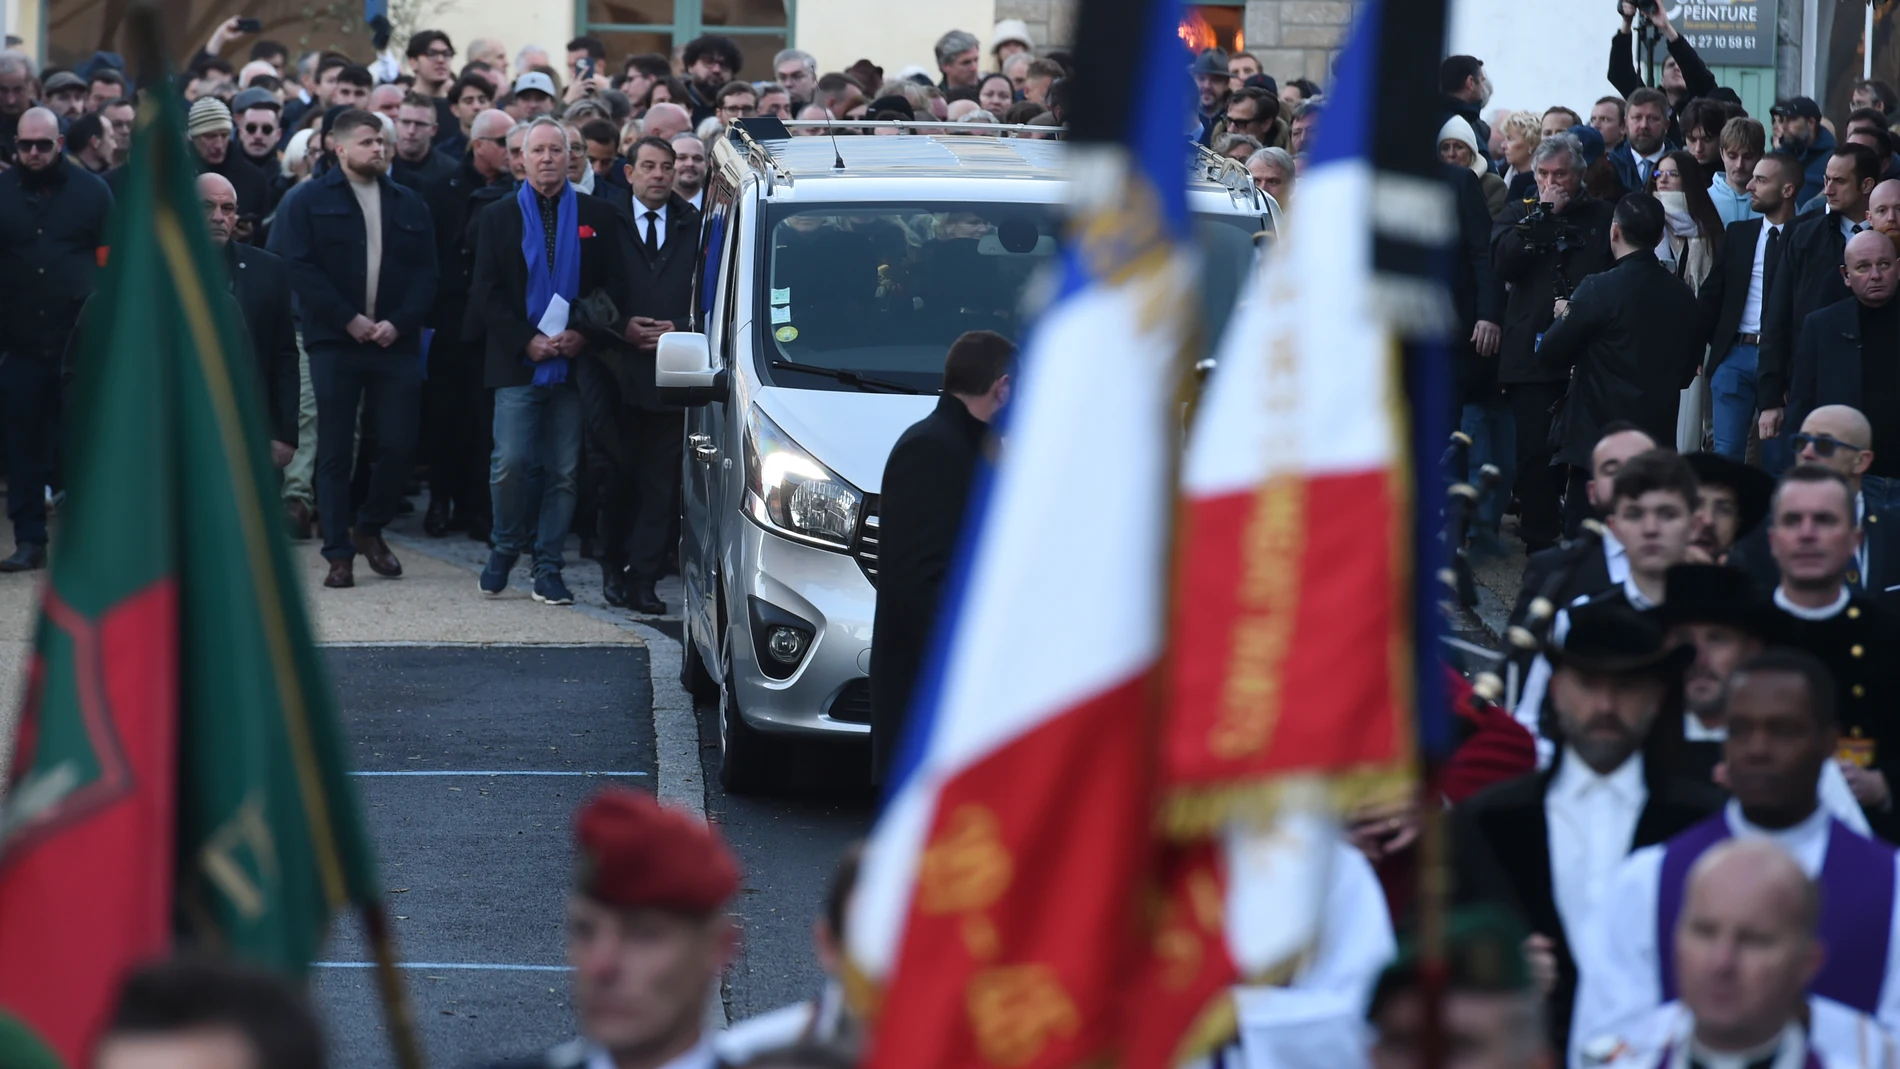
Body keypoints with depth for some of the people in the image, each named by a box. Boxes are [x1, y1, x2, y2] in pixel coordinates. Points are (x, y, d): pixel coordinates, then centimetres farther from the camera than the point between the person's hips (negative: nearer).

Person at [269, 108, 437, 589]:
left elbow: (426, 273, 8)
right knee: (335, 453, -1)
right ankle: (339, 553, 4)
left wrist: (397, 322, -9)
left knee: (400, 445, -1)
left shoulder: (409, 206, 13)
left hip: (396, 344, 3)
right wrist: (349, 319, -13)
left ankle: (370, 528, 21)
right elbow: (301, 269, -6)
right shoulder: (310, 202, 4)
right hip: (335, 345, -3)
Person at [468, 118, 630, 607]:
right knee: (510, 463, -7)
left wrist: (584, 334, -10)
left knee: (564, 471, 1)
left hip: (576, 362, 1)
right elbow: (484, 292, 3)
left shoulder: (599, 217, 8)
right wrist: (527, 341, -9)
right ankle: (505, 548, 15)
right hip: (517, 364, -1)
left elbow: (616, 286, 5)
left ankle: (548, 568, 8)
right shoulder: (497, 217, 8)